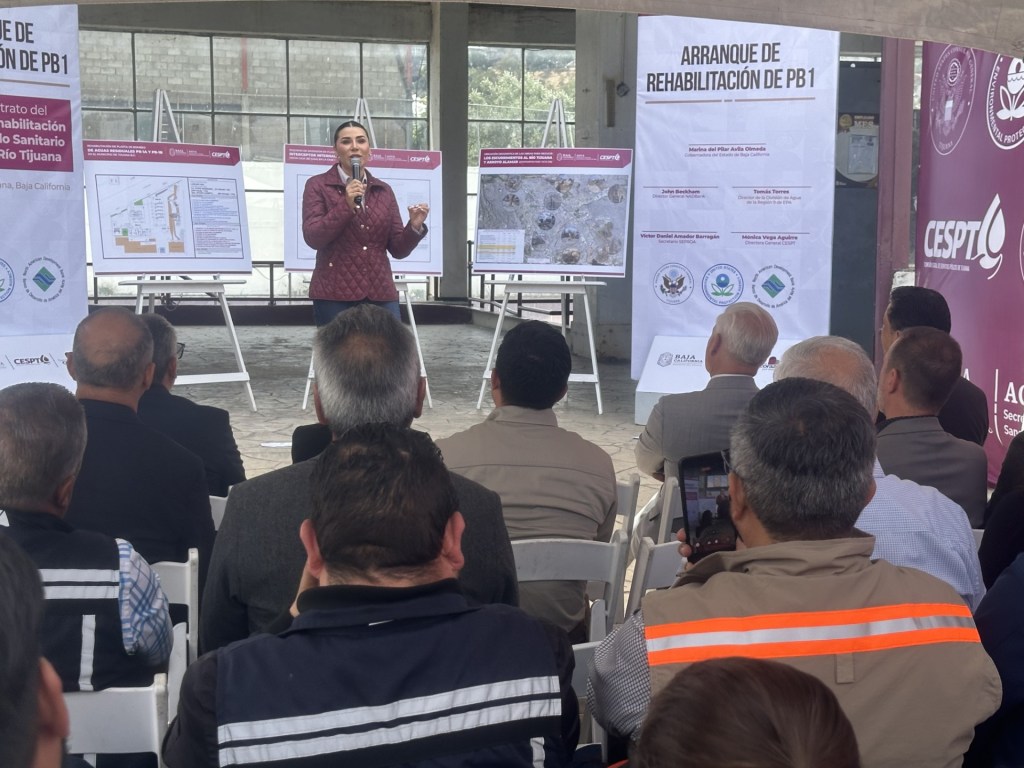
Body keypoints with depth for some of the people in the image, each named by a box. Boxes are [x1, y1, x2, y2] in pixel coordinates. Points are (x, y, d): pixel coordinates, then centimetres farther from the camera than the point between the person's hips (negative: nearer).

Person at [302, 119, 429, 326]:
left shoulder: (383, 191, 13)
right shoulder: (318, 185, 4)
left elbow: (398, 249, 12)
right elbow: (312, 238, -8)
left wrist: (414, 227, -8)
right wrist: (346, 205, -17)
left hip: (380, 294, 3)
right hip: (335, 295, -3)